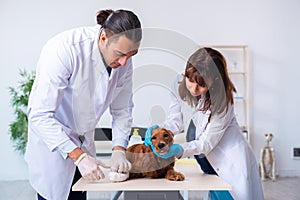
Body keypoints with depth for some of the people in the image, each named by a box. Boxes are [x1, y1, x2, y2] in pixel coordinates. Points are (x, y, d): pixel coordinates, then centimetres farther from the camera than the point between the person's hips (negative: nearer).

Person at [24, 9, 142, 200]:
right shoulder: (64, 50, -29)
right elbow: (40, 116, -31)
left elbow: (122, 110, 1)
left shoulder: (124, 61, -10)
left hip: (84, 141, 6)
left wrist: (119, 149, -13)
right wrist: (78, 155, -34)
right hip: (51, 140, -5)